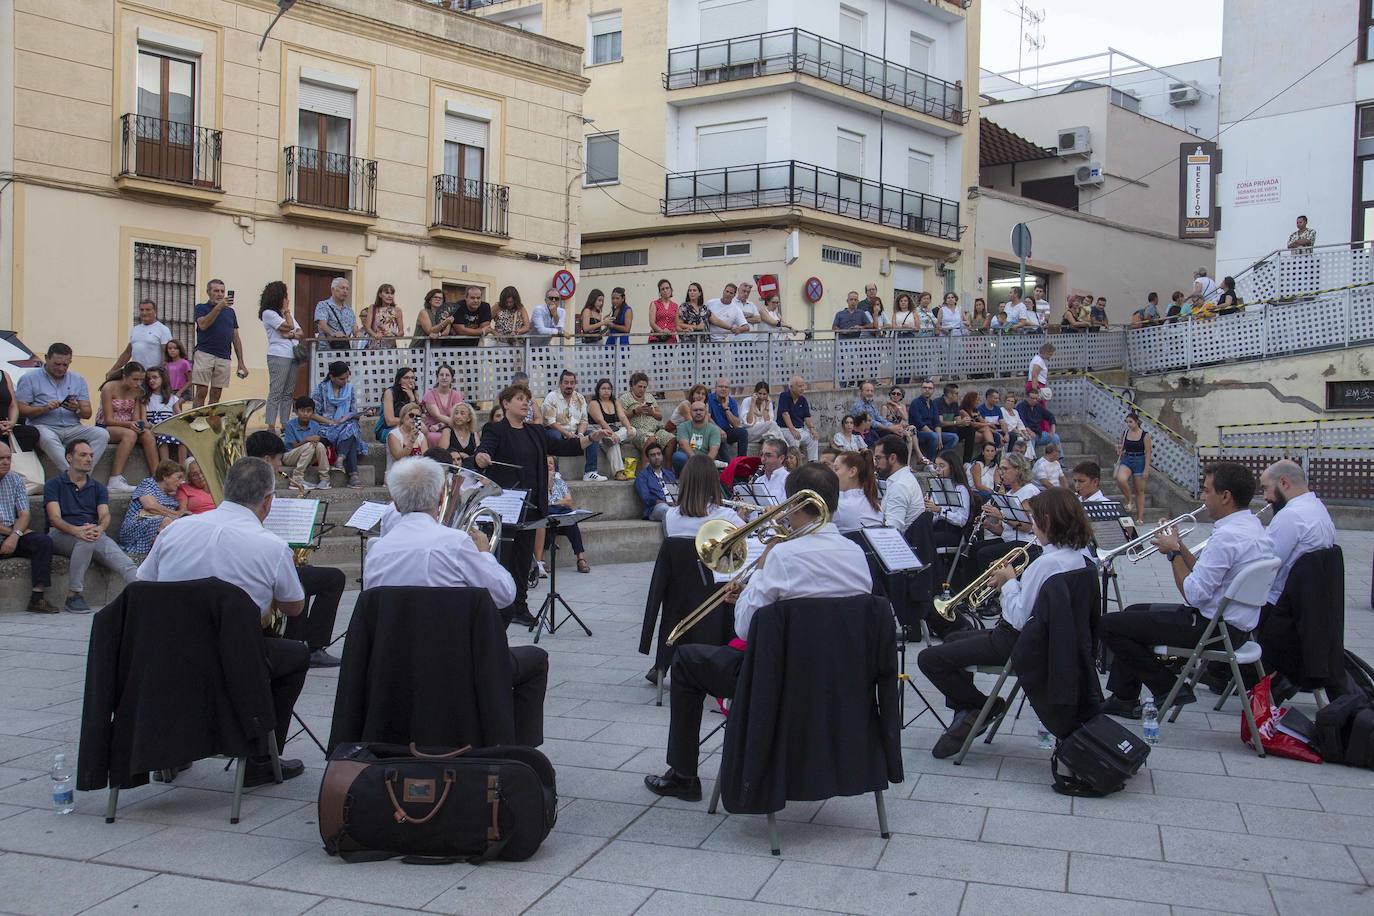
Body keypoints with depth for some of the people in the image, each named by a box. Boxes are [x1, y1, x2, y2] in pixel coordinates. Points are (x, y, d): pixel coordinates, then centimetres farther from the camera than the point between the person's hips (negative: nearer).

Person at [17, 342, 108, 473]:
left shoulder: (78, 380, 17)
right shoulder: (29, 379, 8)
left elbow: (87, 414, 12)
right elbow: (21, 410, -1)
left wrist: (77, 409, -11)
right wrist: (44, 408, -16)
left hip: (72, 429, 3)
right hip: (43, 427, -3)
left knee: (102, 434, -23)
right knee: (48, 437, -39)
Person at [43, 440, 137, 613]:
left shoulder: (98, 487, 19)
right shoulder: (54, 484, 7)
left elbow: (105, 515, 1)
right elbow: (55, 518, -8)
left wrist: (99, 528, -25)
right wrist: (76, 530, -29)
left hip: (95, 534, 3)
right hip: (60, 535, -3)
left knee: (124, 563, -25)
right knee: (85, 539, -38)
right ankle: (73, 596, -31)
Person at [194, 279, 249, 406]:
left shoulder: (230, 311, 16)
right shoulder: (202, 308, 5)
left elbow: (236, 338, 15)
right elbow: (203, 325, -16)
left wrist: (241, 362, 9)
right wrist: (219, 306, -21)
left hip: (224, 358, 4)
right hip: (204, 355, -4)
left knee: (215, 395, 5)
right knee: (201, 393, -8)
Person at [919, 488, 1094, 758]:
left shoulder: (1047, 562, -28)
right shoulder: (1076, 557, 2)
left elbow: (1019, 619, -26)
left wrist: (1008, 583, -11)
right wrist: (1013, 580, 2)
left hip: (1018, 643, -10)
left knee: (928, 659, -7)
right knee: (952, 640, 28)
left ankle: (985, 707, 7)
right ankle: (964, 720, 23)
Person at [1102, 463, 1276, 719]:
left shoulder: (1228, 536, -25)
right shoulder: (1252, 525, 9)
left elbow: (1194, 594, -23)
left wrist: (1173, 553, -12)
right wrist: (1180, 547, 4)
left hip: (1215, 628, -11)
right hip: (1233, 623, 11)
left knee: (1110, 625, -9)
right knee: (1133, 613, 24)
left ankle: (1169, 689, 4)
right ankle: (1124, 699, 26)